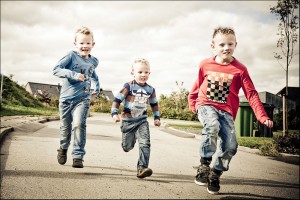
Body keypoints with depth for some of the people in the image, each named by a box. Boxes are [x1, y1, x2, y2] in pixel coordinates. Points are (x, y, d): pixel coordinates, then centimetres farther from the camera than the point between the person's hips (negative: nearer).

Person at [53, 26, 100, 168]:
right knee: (65, 127, 13)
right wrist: (73, 74, -28)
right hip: (66, 98, -1)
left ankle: (78, 156, -12)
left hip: (83, 99, 1)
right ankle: (63, 148, 42)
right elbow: (56, 70, -17)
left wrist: (97, 86, 19)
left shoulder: (94, 62, 7)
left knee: (79, 124, -20)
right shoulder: (71, 56, -8)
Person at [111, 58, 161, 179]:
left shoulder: (150, 89, 2)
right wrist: (114, 113, -18)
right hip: (128, 120, -2)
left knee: (145, 143, -17)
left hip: (142, 121, 2)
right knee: (127, 146, 10)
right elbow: (117, 99, -9)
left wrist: (157, 117, 18)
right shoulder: (129, 86, -11)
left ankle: (142, 168, -18)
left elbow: (154, 104, 19)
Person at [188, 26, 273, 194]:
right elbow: (197, 86, 19)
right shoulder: (205, 65, 2)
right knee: (212, 126, -34)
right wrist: (192, 104, 16)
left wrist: (263, 117, -15)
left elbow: (251, 94, -6)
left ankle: (215, 174, 11)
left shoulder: (240, 69, -3)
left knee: (231, 145, -13)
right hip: (206, 105, -1)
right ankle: (204, 165, -20)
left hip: (226, 110, 1)